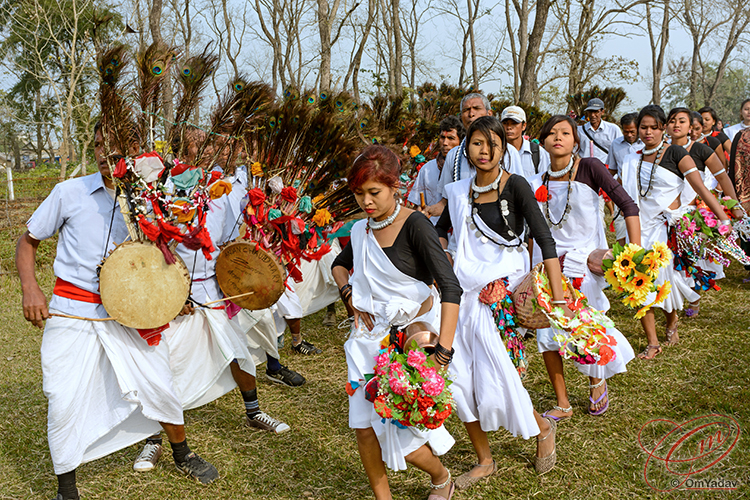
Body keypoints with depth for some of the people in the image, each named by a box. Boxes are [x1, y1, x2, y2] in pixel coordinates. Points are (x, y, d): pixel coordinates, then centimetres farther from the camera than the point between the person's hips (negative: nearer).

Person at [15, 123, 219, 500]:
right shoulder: (69, 192, -5)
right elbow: (28, 241, 5)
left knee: (159, 388, 6)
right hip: (71, 312, -1)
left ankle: (183, 456, 32)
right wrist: (30, 289, -10)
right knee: (65, 402, -1)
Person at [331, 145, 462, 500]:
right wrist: (350, 296, 4)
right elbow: (340, 264, 25)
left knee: (401, 433, -2)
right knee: (364, 427, 5)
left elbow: (451, 288, -26)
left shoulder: (415, 225, -18)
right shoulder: (362, 230, 2)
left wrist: (442, 354, -33)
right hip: (372, 335, 6)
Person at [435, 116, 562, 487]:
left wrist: (558, 297, -20)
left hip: (503, 290, -5)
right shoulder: (459, 191, 6)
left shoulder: (515, 186, -9)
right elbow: (441, 229, 24)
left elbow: (545, 239, -13)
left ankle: (542, 428, 28)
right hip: (465, 291, 5)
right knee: (460, 379, 4)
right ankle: (484, 461, 23)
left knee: (496, 382, -5)